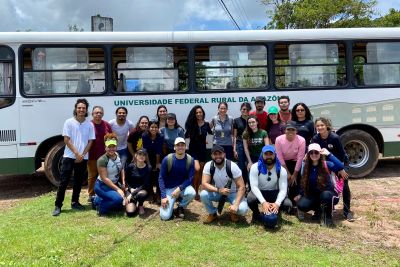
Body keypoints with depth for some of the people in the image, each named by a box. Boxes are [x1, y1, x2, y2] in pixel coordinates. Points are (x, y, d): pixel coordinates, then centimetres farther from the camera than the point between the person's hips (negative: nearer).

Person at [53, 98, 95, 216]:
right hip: (69, 156, -2)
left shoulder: (90, 124, 3)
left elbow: (90, 142, 3)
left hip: (83, 158, 3)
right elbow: (66, 140, -6)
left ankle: (75, 202, 25)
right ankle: (58, 205, 3)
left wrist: (82, 155, -7)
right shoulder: (69, 122, -3)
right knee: (63, 181, -3)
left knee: (78, 181, 12)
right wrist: (76, 153, -12)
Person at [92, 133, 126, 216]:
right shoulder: (102, 160, -24)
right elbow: (104, 178, -25)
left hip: (114, 184, 8)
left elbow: (121, 169, 12)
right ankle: (101, 207, -5)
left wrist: (123, 183, 1)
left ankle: (98, 200, 24)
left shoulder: (117, 155, -3)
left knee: (120, 206, 15)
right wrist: (118, 189, -25)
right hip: (102, 186, -8)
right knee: (118, 199, -31)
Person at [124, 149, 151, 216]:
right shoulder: (130, 166, -7)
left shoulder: (148, 168, -9)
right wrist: (131, 189, -12)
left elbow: (145, 184, -12)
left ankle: (140, 205, -1)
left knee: (141, 194, -40)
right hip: (131, 189, 0)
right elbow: (126, 180, 5)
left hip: (141, 190, 0)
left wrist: (132, 194, -18)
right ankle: (132, 203, 18)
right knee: (130, 212, -20)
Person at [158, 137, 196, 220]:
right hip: (169, 189, -1)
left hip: (183, 186, 2)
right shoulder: (167, 159, -14)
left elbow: (190, 178, -9)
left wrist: (179, 189, -24)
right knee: (165, 216, -15)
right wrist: (163, 196, -17)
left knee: (192, 193, -33)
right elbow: (161, 178, -10)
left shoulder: (190, 160, -11)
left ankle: (181, 207, 0)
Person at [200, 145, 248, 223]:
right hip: (218, 192, 2)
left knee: (242, 209, -30)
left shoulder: (232, 166, -24)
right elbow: (204, 184, -23)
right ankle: (212, 214, 1)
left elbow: (242, 187, -24)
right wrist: (218, 190, -39)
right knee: (203, 194, -28)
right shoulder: (208, 165, -18)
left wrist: (235, 205, -36)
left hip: (233, 193, -2)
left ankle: (233, 212, 9)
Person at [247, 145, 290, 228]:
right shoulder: (255, 167, -19)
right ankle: (256, 214, 1)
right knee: (250, 199, -36)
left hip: (274, 193, 2)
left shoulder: (281, 170, -13)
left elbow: (283, 189, -18)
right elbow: (254, 186, -26)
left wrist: (277, 203, -37)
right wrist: (263, 202, -39)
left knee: (288, 204, -25)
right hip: (259, 192, -2)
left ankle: (274, 213, 10)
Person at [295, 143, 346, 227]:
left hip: (328, 194, -4)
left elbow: (340, 167, -34)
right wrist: (300, 194, -2)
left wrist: (328, 154, -33)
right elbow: (304, 182, 9)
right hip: (314, 195, 4)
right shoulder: (306, 166, -1)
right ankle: (319, 211, 11)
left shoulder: (326, 164, -13)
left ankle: (327, 217, -9)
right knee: (301, 205, -23)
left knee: (325, 195, -40)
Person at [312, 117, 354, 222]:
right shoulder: (316, 138, -17)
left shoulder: (335, 137, -28)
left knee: (344, 186, -9)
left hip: (341, 162, -4)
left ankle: (347, 211, -1)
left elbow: (342, 154, -20)